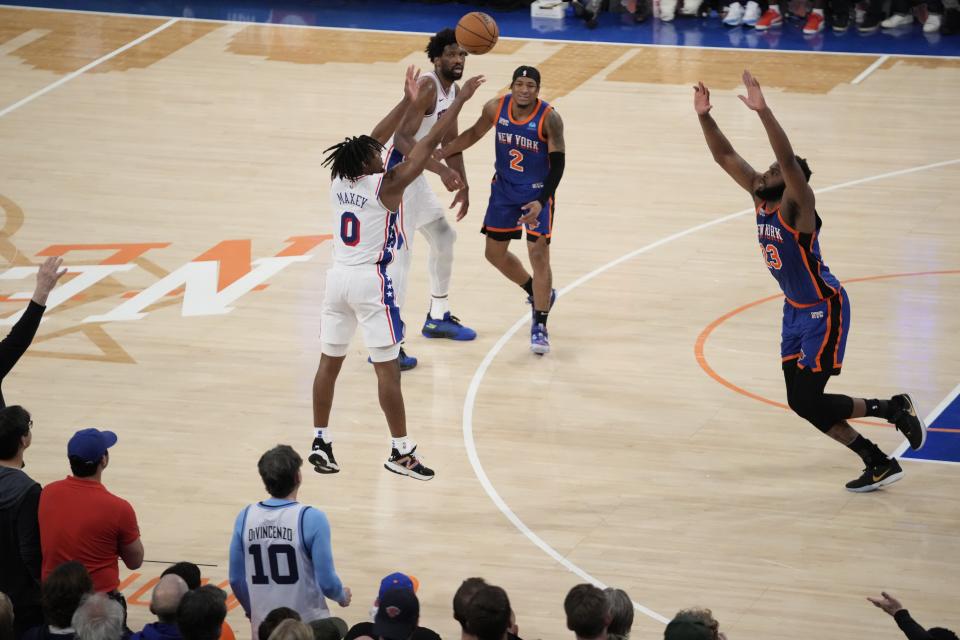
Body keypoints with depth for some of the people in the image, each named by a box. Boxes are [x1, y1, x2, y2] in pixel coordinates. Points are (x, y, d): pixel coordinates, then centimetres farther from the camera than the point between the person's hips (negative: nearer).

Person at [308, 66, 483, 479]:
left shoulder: (339, 182, 1)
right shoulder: (385, 186, -15)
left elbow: (373, 140, 14)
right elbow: (430, 142, -12)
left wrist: (407, 102, 19)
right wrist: (460, 100, -6)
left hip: (338, 277, 7)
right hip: (370, 282, -7)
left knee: (330, 362, 13)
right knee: (387, 368, -1)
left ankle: (320, 443, 17)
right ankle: (401, 452, 3)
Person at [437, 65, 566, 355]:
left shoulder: (549, 118, -23)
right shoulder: (496, 108, -11)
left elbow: (558, 163, -20)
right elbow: (475, 133, 9)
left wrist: (541, 201, -30)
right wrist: (442, 152, 3)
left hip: (537, 193, -5)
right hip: (504, 190, 5)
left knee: (538, 253, -10)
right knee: (495, 253, 12)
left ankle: (540, 326, 2)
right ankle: (539, 293, 37)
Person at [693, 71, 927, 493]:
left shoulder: (797, 204, -21)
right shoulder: (761, 198, 0)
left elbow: (790, 159, -39)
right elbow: (724, 156, 2)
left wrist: (762, 111, -47)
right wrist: (704, 116, -10)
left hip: (823, 310, -8)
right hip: (796, 310, 8)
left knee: (808, 401, -10)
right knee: (803, 402, 6)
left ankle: (895, 410, 11)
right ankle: (879, 465, 16)